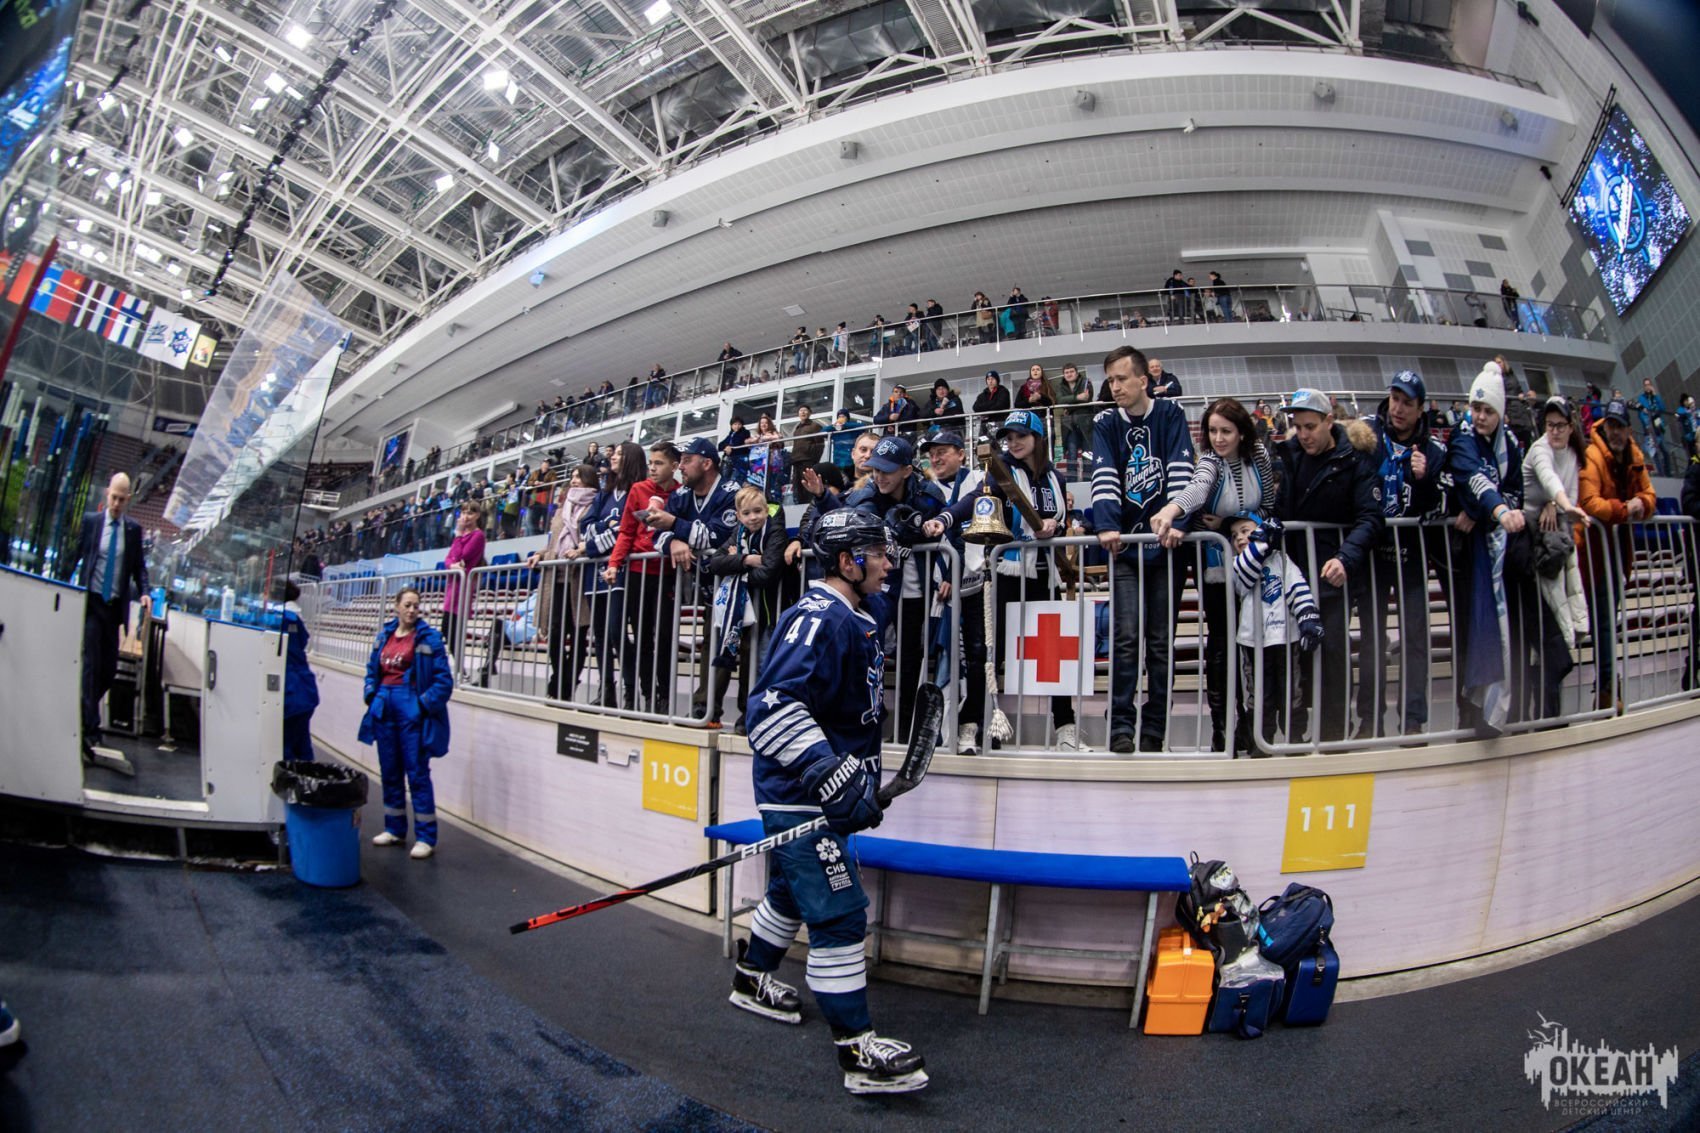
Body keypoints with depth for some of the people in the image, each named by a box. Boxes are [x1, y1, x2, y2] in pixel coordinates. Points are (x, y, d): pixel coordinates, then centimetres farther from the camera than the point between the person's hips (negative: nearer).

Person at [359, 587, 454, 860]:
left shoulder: (428, 638, -8)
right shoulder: (384, 635, 10)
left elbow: (444, 679, -10)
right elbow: (372, 669, 19)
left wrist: (424, 704, -16)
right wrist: (372, 695, 5)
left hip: (412, 709, -6)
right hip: (385, 707, 6)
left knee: (417, 773, -4)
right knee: (390, 771, 14)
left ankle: (426, 837, 2)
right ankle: (395, 829, 28)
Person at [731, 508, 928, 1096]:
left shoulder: (866, 613, 8)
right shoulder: (816, 620, -22)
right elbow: (773, 708, -31)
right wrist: (835, 778, -33)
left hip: (823, 791, 10)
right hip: (799, 794, -10)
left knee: (794, 889, 25)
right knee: (839, 911, -6)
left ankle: (753, 979, 47)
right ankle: (858, 1050, 4)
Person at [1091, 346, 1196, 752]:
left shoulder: (1170, 415, 4)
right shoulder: (1105, 423, 7)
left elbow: (1180, 472, -8)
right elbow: (1103, 477, -8)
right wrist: (1106, 527, -22)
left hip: (1167, 544, 0)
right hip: (1125, 546, 0)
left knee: (1161, 641, 3)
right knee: (1126, 639, -9)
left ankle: (1154, 729, 10)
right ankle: (1121, 727, -5)